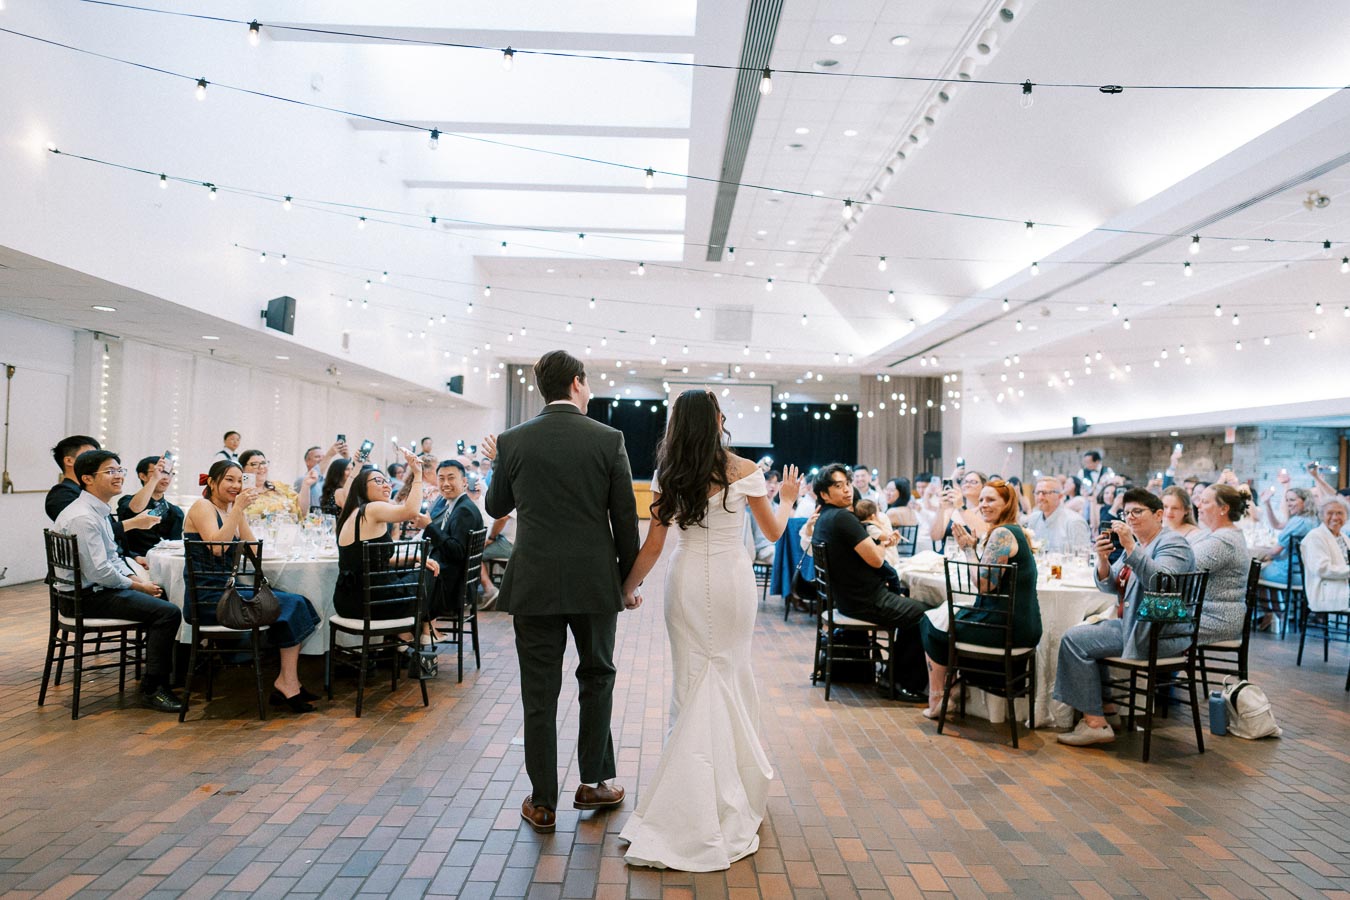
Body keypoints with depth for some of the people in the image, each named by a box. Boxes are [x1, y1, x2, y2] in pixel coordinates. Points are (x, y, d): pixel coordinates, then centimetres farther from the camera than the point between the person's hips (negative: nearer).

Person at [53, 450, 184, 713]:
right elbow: (99, 572, -25)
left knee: (161, 594, 20)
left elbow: (113, 556, 18)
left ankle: (163, 670, 29)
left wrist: (137, 577, 3)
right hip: (86, 597, -11)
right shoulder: (82, 518, -22)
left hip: (95, 588, 11)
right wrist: (138, 585, -12)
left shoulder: (99, 511, 10)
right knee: (168, 612, -19)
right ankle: (151, 689, -10)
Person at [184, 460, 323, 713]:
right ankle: (287, 683, -13)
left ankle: (286, 683, -11)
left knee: (295, 604, -12)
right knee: (290, 606, -20)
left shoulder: (232, 511, 16)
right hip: (208, 596, -7)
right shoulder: (203, 507, -6)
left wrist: (242, 512, 1)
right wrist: (238, 508, -23)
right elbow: (217, 546, -22)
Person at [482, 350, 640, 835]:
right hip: (595, 582, 0)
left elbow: (496, 507, 11)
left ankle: (543, 803, 16)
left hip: (534, 585, 0)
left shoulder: (513, 441, -2)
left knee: (539, 693, 8)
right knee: (597, 677, 19)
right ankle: (594, 782, 26)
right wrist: (629, 578, 9)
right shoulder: (609, 439, -4)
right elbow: (626, 517, -2)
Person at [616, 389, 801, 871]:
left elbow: (653, 545, -1)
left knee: (694, 682, 11)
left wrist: (628, 588, 12)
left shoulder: (667, 476, -1)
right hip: (732, 581, -2)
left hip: (686, 582, 2)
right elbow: (773, 531, 4)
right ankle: (736, 778, 24)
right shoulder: (744, 471, -7)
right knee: (731, 675, 13)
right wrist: (788, 498, 22)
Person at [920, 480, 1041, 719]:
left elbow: (985, 582, -20)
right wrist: (970, 547, 6)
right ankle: (953, 686, 32)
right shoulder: (1016, 531, 14)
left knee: (929, 623, 10)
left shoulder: (1002, 533, -18)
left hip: (1006, 626, -10)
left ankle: (936, 700, 19)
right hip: (1023, 625, 10)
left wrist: (968, 548, -11)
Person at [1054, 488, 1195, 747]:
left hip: (1160, 634, -10)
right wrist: (1103, 560, -10)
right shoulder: (1136, 546, 17)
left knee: (1075, 640, -16)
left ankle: (1095, 723, -13)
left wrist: (1129, 547, -32)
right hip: (1134, 626, 10)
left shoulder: (1172, 543, -10)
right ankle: (1104, 705, 15)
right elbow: (1110, 586, 9)